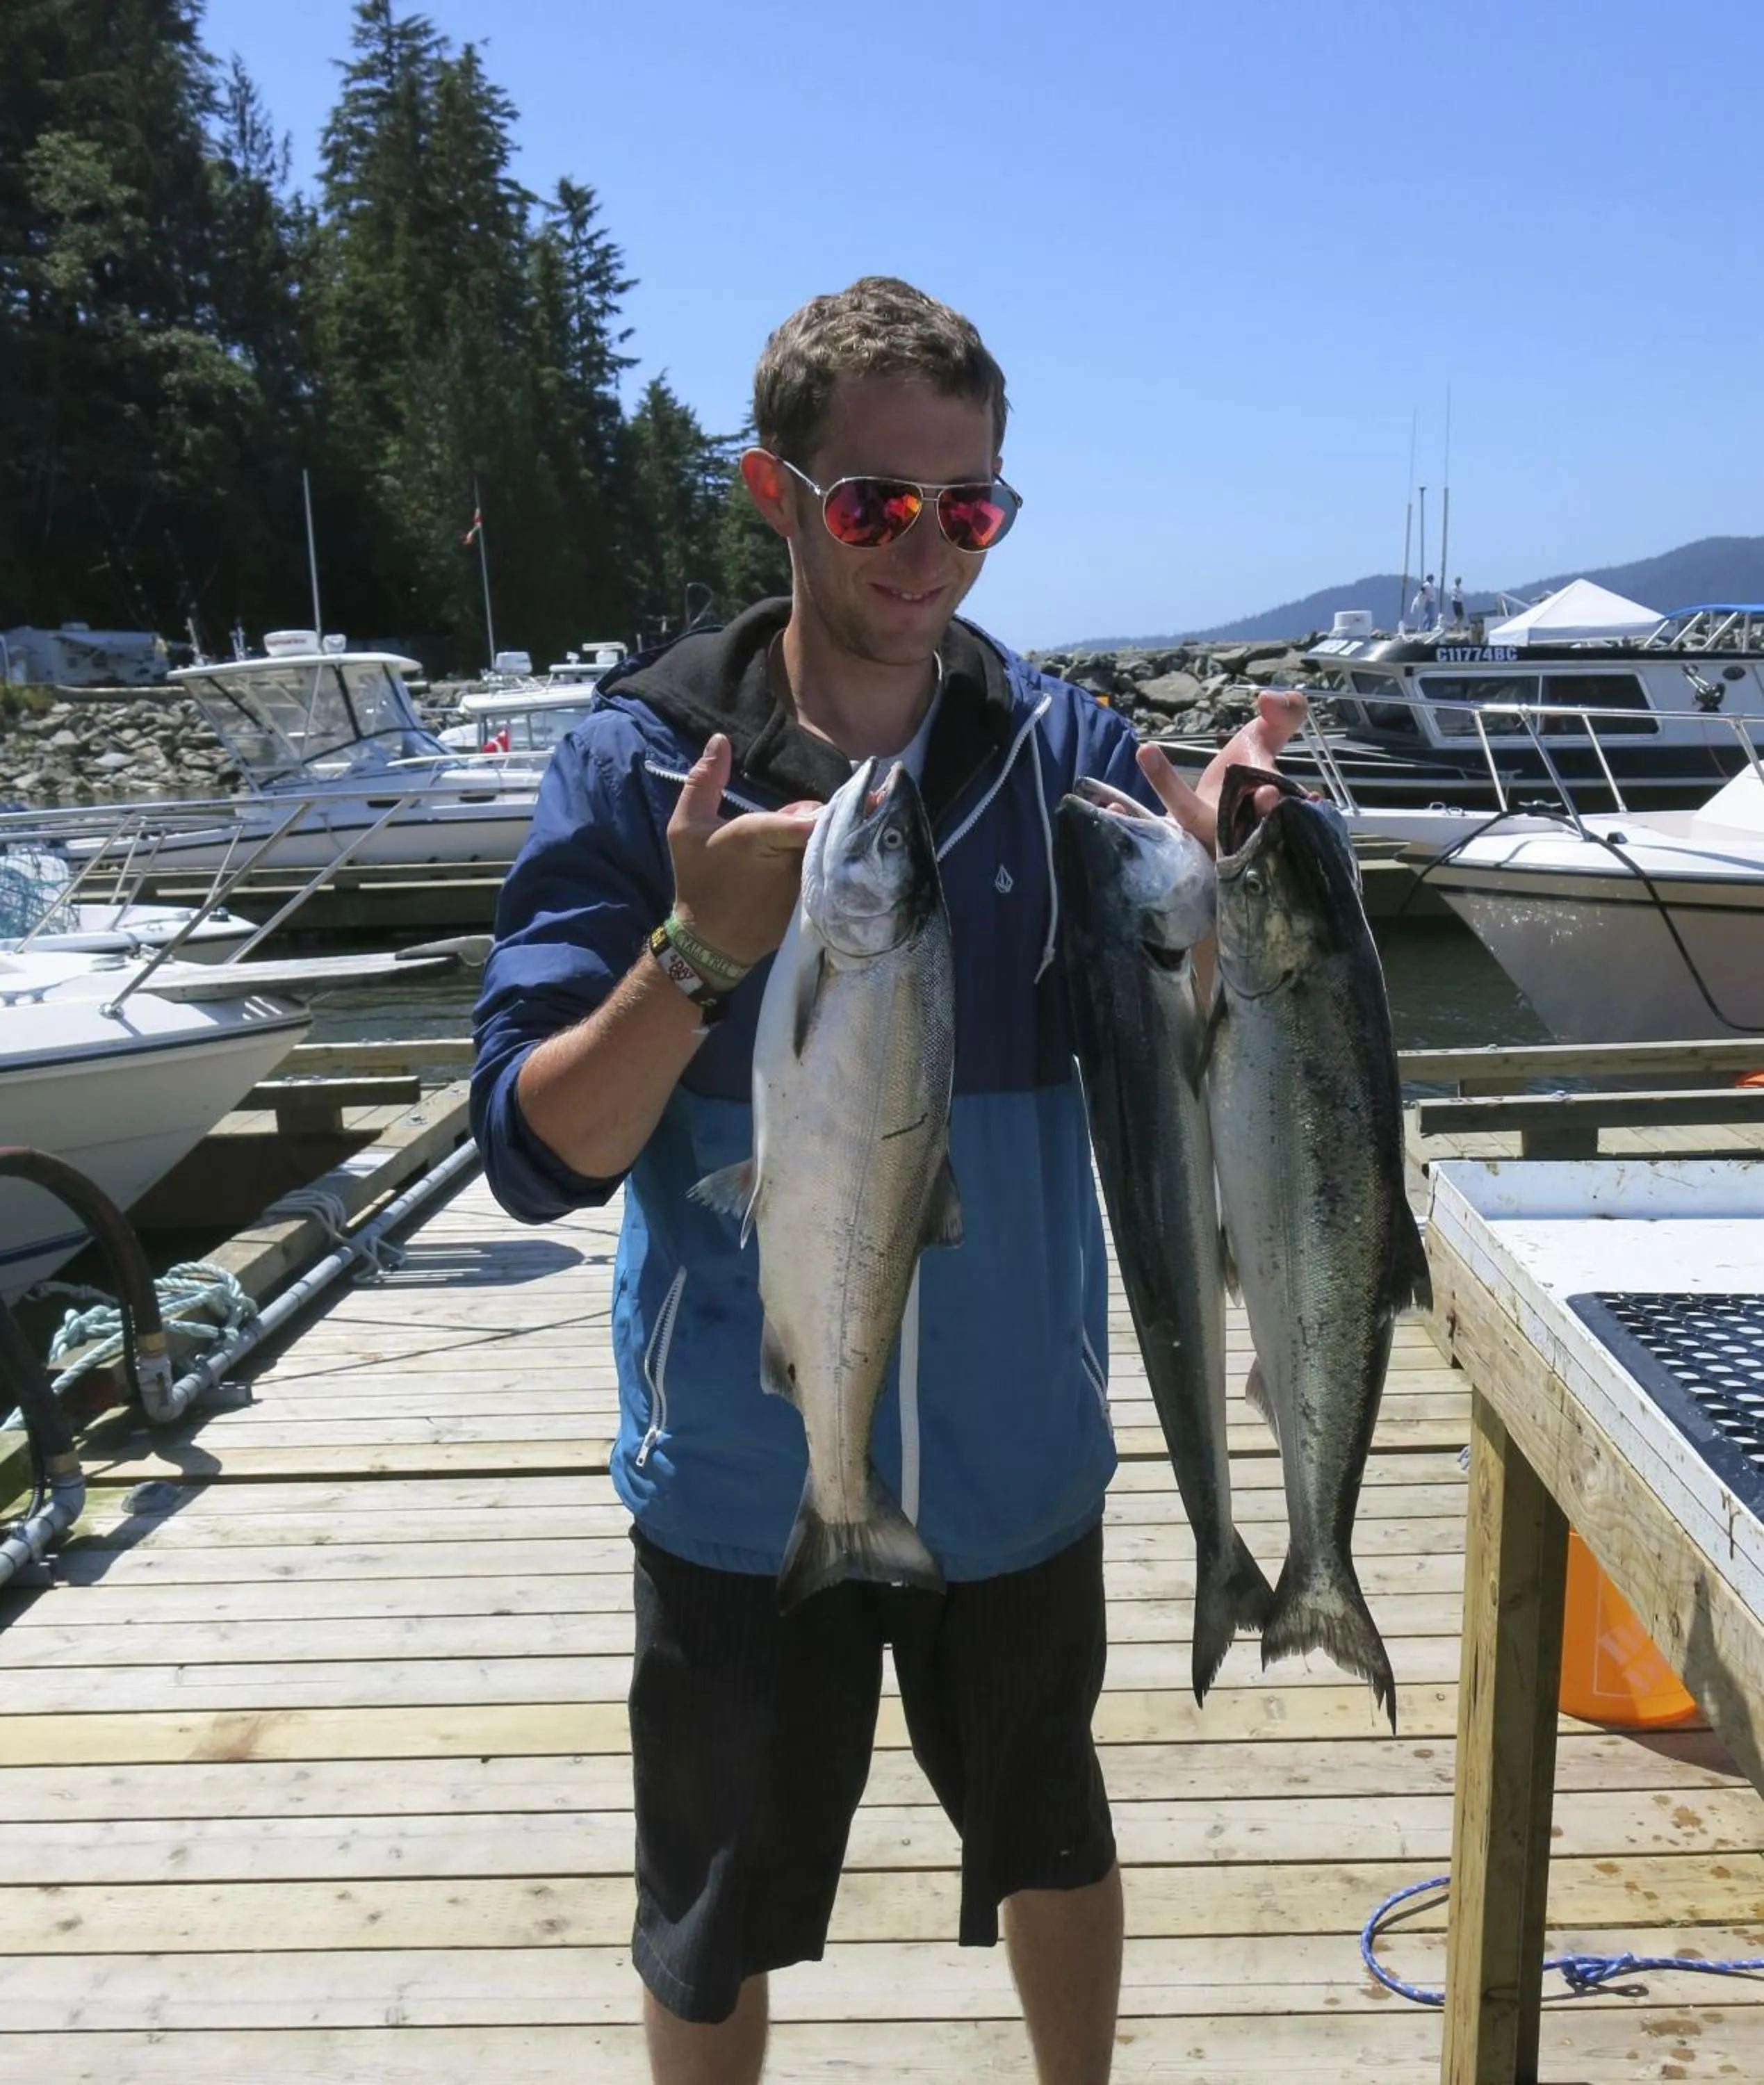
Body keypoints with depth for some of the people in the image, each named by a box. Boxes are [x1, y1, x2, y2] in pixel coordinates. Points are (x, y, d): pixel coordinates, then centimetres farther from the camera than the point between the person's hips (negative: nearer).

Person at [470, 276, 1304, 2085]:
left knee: (1051, 1838, 26)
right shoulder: (640, 764, -12)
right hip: (742, 1476, -2)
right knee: (713, 1929, 19)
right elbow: (538, 1155, -15)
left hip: (1016, 1455, 2)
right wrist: (700, 951, -32)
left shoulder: (1063, 751, -7)